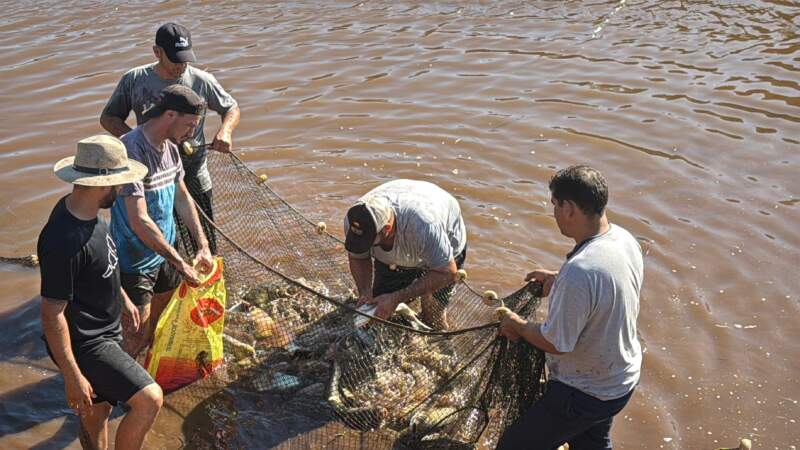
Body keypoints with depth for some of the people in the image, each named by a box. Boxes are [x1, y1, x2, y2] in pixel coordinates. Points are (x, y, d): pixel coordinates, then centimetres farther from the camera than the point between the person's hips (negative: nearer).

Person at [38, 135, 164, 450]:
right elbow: (52, 314, -27)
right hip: (83, 344, -9)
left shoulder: (84, 210, -3)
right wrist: (72, 377, -22)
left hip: (104, 332, 9)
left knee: (97, 412, 23)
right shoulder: (64, 241, -32)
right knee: (149, 400, -14)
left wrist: (122, 298, 26)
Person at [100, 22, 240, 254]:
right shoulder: (134, 80, -5)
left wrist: (225, 130, -16)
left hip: (195, 176, -1)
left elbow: (232, 108, 7)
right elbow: (108, 117, 5)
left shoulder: (202, 81, -7)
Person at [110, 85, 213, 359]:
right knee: (135, 339, 2)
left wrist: (203, 246, 4)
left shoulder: (170, 147, 2)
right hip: (134, 262, -8)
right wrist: (181, 263, -25)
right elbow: (139, 221, -29)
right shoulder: (131, 151, -26)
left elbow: (182, 198, 11)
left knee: (161, 322, 22)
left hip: (165, 252, 8)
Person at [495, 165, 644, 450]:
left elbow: (556, 343, -26)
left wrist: (517, 326, -9)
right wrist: (559, 280, 4)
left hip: (584, 394, -8)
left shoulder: (579, 272, -37)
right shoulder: (624, 238, -10)